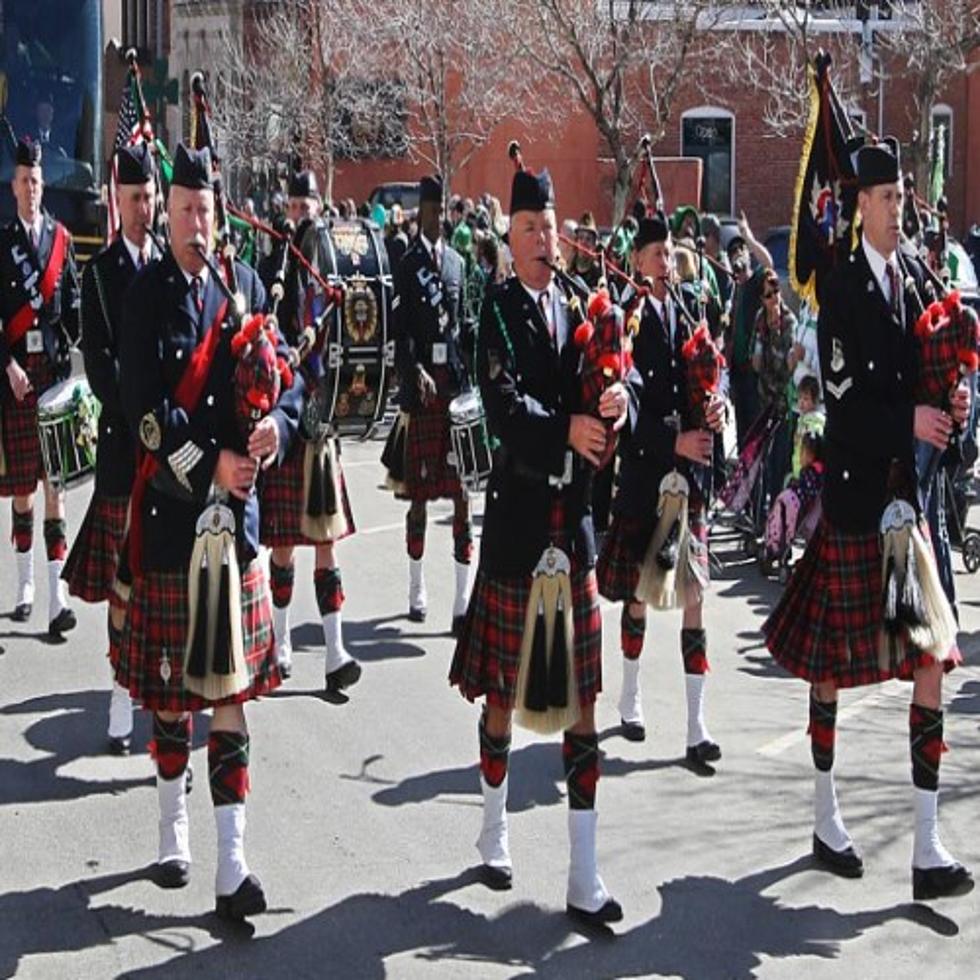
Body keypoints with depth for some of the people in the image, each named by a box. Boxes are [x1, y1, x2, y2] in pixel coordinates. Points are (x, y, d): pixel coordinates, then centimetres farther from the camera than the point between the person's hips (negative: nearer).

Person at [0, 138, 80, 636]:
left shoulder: (61, 238, 7)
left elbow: (72, 305, 7)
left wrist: (76, 354, -4)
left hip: (55, 369, 0)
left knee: (55, 480, -3)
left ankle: (57, 598, -6)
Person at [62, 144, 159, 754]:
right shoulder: (100, 271, 0)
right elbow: (98, 360, -7)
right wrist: (138, 415, -16)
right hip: (123, 434, -3)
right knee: (121, 569, 0)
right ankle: (123, 694, 4)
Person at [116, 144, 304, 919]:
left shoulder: (247, 286, 6)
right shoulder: (147, 294, -5)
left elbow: (290, 373, 6)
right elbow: (145, 405, -13)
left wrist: (276, 423, -14)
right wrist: (210, 461, -19)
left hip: (236, 508, 2)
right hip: (170, 506, -2)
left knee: (232, 686, 3)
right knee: (168, 684, 9)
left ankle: (233, 866, 4)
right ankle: (174, 834, 28)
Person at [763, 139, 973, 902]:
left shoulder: (915, 274, 10)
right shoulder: (842, 285, -10)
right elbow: (843, 394, -16)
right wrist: (910, 419, -21)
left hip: (910, 485, 6)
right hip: (856, 490, -6)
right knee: (831, 658, 7)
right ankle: (826, 818, 26)